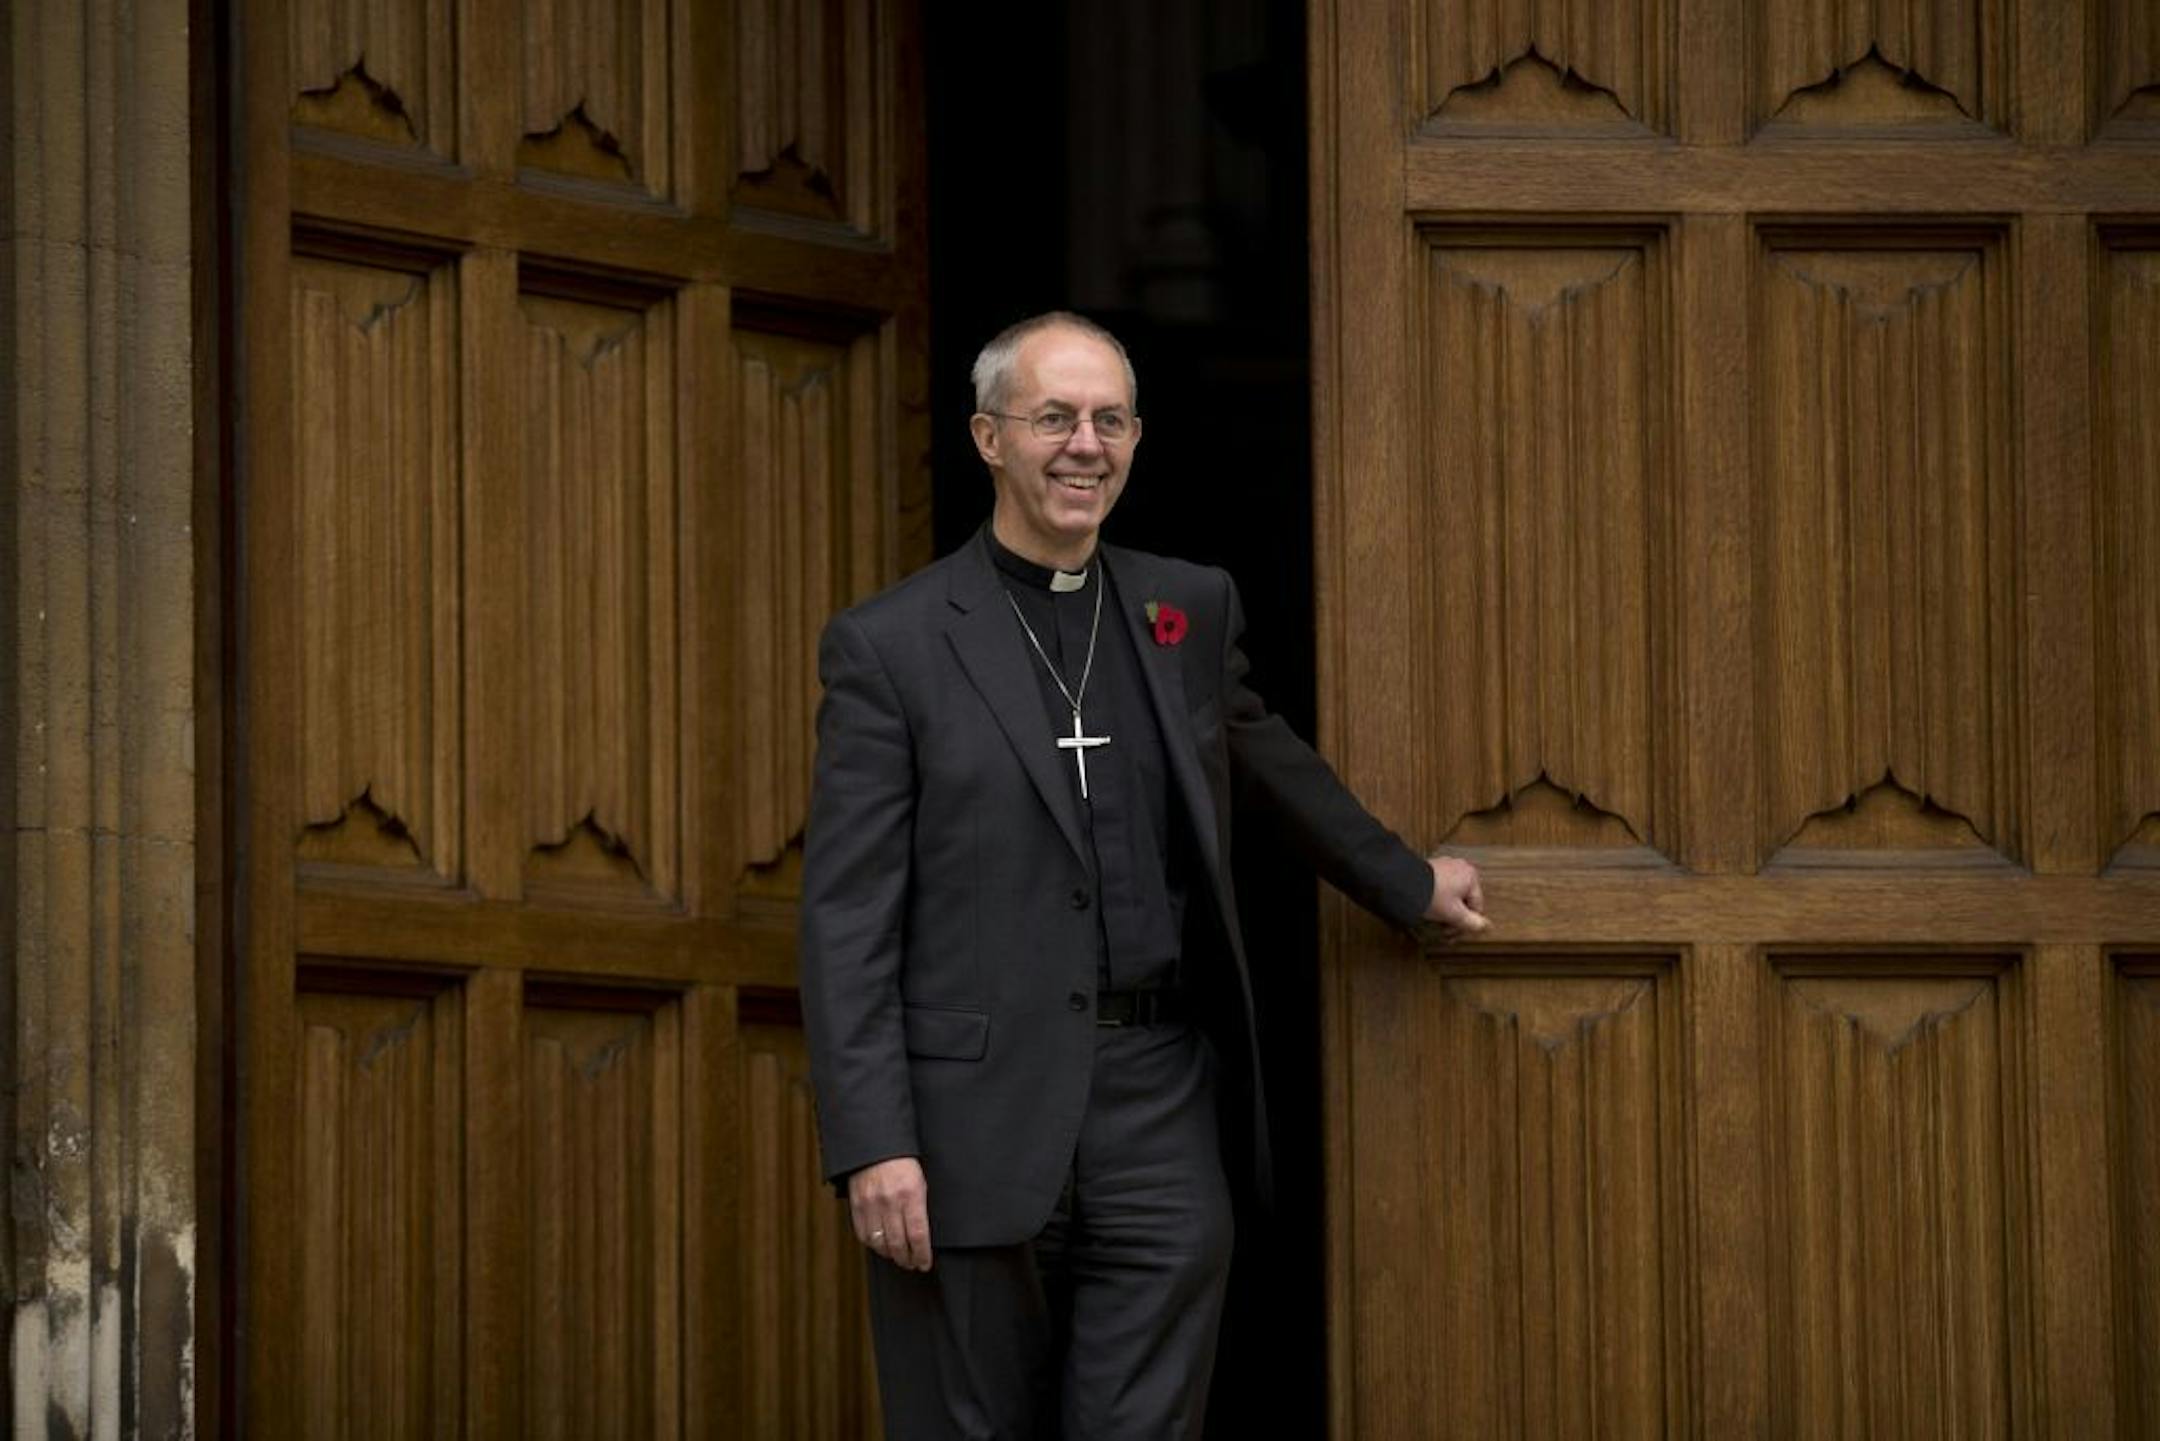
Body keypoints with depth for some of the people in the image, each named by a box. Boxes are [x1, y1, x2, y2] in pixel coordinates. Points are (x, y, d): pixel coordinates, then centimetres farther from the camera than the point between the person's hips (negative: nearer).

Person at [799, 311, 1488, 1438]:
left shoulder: (1191, 611, 12)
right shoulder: (889, 647, -2)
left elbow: (1265, 763, 31)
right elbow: (847, 919, -5)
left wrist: (1406, 882, 42)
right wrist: (872, 1145, -13)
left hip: (1159, 1113, 3)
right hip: (975, 1125, -3)